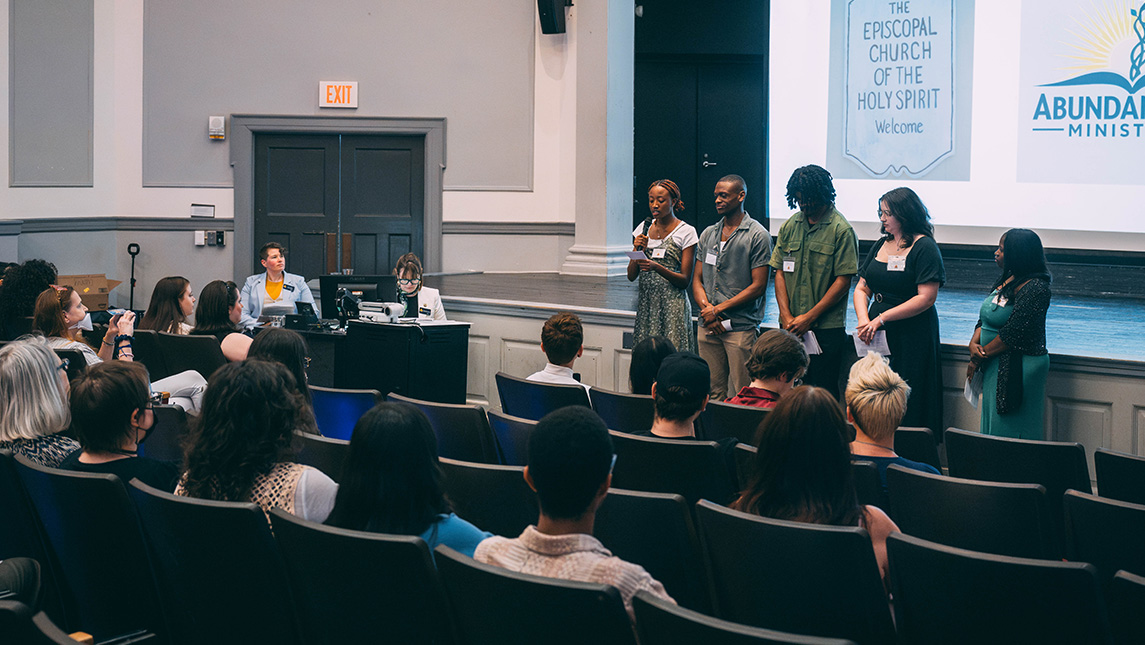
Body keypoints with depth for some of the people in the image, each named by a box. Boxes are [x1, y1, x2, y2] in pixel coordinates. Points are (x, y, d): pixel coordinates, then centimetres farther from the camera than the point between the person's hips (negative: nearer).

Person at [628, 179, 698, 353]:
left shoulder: (686, 232, -2)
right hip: (646, 303, 4)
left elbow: (685, 280, -6)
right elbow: (631, 276, 9)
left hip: (672, 305, -4)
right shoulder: (644, 228, 11)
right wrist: (637, 250, -8)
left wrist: (657, 267, -20)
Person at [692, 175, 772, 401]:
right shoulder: (708, 234, 15)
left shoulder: (758, 235, -4)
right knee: (713, 393, 7)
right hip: (708, 326, 5)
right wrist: (706, 309, -4)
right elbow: (697, 280, 15)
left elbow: (758, 286, -8)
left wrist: (719, 309, -10)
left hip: (741, 326, -5)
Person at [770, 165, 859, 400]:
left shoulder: (841, 230, -6)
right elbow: (780, 272, 11)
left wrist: (809, 318, -12)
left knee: (823, 393, -2)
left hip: (826, 328, -5)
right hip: (791, 328, 5)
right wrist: (786, 315, -3)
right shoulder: (789, 227, 11)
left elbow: (843, 280, -9)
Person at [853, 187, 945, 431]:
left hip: (912, 339, -7)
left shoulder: (925, 247, -8)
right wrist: (863, 320, -6)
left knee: (907, 409, -4)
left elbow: (926, 298, -16)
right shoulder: (881, 245, 14)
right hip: (876, 337, 7)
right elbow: (861, 288, 14)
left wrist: (881, 319, -18)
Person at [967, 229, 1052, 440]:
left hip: (1019, 368, -9)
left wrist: (980, 357, -13)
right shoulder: (1006, 279, 11)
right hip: (995, 367, 9)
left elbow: (1013, 333, -21)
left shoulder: (1035, 288, -18)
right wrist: (974, 343, -6)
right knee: (993, 428, 13)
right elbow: (984, 319, 14)